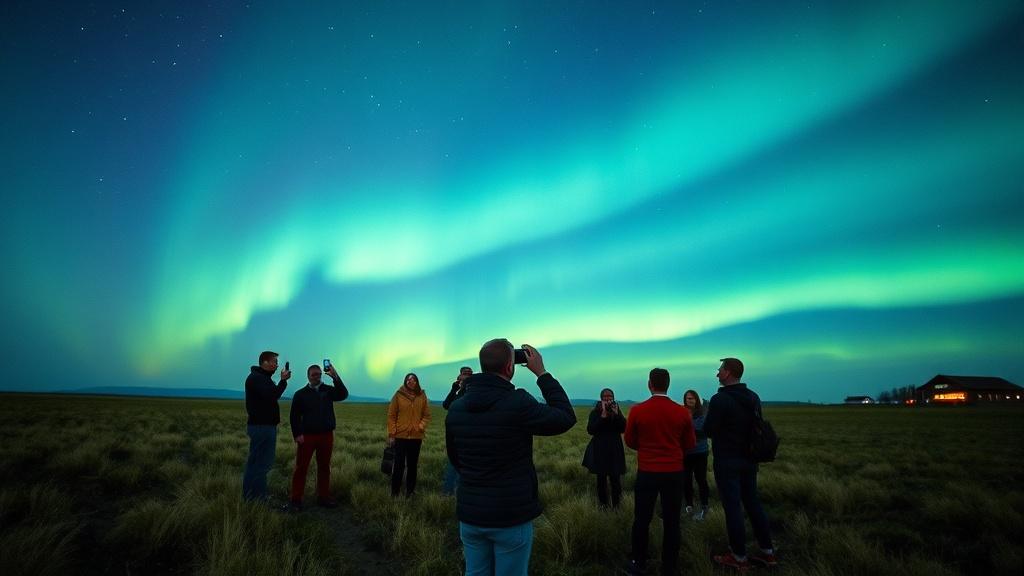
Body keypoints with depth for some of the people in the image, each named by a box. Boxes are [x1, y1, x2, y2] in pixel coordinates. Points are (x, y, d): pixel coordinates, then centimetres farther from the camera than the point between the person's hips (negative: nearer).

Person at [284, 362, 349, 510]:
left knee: (324, 468, 9)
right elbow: (294, 416, 2)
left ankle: (323, 497, 19)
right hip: (307, 436, -2)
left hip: (327, 436, 2)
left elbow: (343, 394, -13)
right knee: (301, 468, -2)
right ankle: (296, 500, 5)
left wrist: (335, 377, -22)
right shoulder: (301, 394, 2)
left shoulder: (329, 390, 5)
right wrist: (297, 435, -7)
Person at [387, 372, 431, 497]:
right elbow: (391, 415, -2)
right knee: (399, 465, 2)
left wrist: (421, 427, -11)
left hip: (416, 436, 2)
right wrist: (391, 434, -6)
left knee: (412, 465, 11)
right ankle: (395, 492, 14)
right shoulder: (398, 395, -4)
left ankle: (410, 491, 22)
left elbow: (427, 415, 5)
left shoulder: (422, 396, 2)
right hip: (400, 435, -2)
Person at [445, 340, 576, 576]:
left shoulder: (455, 408, -3)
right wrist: (542, 373, -4)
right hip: (511, 517, -5)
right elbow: (566, 418, -7)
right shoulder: (518, 403, -21)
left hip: (469, 514, 5)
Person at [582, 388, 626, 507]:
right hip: (600, 450, -1)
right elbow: (590, 430, -16)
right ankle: (603, 504, 19)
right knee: (601, 478, 5)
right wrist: (603, 416, -21)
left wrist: (616, 414, -18)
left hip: (615, 450, 1)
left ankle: (616, 505, 10)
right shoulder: (595, 412, -3)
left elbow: (623, 428, -7)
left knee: (615, 478, -3)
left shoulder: (617, 411, 4)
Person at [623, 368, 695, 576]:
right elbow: (690, 445, 4)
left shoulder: (637, 411, -11)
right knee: (671, 521, 11)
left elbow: (630, 442, 1)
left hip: (646, 472, -1)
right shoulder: (682, 412, -7)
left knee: (642, 520, 12)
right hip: (674, 473, 1)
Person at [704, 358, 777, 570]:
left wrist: (708, 420, 3)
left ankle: (739, 558, 10)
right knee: (753, 503, 17)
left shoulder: (720, 399, -18)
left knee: (732, 507, 1)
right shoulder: (753, 397, 5)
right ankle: (767, 552, 23)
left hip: (727, 461, -7)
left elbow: (708, 430, -15)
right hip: (749, 459, 7)